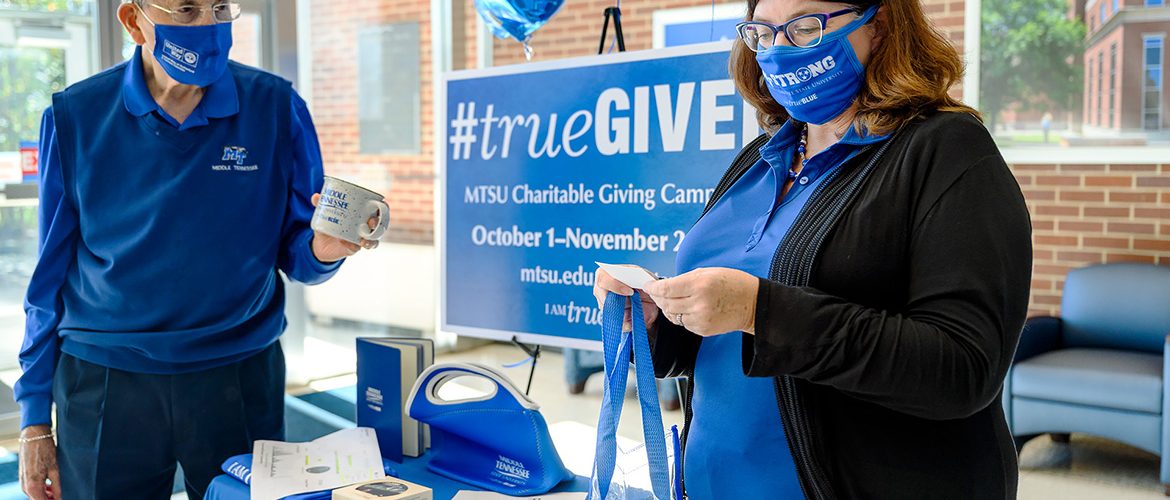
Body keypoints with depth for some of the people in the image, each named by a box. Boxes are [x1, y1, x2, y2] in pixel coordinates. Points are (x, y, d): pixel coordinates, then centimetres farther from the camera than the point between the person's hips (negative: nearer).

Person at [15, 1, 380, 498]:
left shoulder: (276, 108, -4)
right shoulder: (75, 117, -3)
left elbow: (294, 255, 1)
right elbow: (52, 272, 3)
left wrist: (321, 250, -23)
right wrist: (34, 418, 3)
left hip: (239, 380, 0)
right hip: (105, 383, 0)